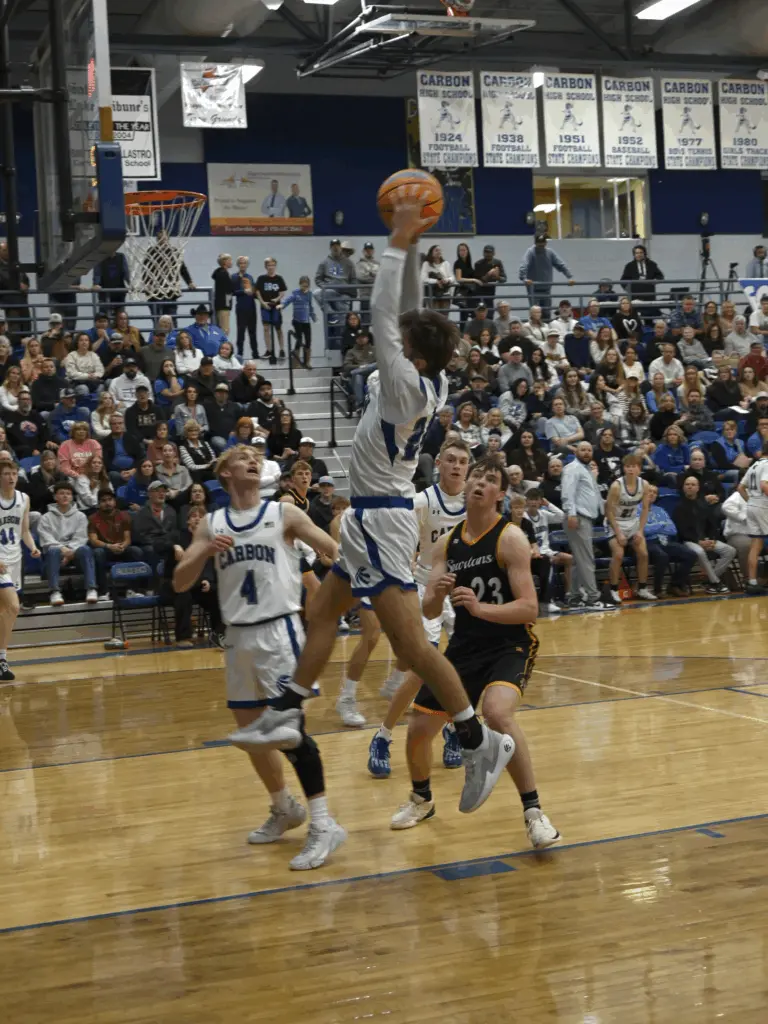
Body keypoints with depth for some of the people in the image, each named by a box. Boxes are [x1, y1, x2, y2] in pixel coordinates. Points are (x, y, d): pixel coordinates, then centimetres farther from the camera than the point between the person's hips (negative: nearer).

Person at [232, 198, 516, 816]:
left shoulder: (408, 384, -19)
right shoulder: (429, 382, 4)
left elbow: (382, 314, -21)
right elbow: (407, 313, 10)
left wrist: (398, 244, -17)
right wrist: (410, 247, 6)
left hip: (381, 518, -10)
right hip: (376, 516, 10)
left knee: (410, 643, -10)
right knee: (323, 610, 17)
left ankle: (481, 742, -7)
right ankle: (286, 715, 23)